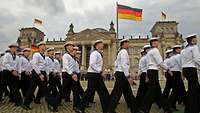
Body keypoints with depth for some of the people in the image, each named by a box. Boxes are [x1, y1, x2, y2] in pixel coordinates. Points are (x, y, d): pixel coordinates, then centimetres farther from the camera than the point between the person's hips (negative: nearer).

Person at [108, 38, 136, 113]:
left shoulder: (120, 52, 18)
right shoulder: (124, 51, -12)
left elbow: (117, 64, 19)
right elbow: (124, 65, -21)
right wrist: (128, 76, -21)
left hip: (119, 73, 10)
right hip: (122, 74, -10)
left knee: (127, 92, 13)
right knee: (117, 93, -4)